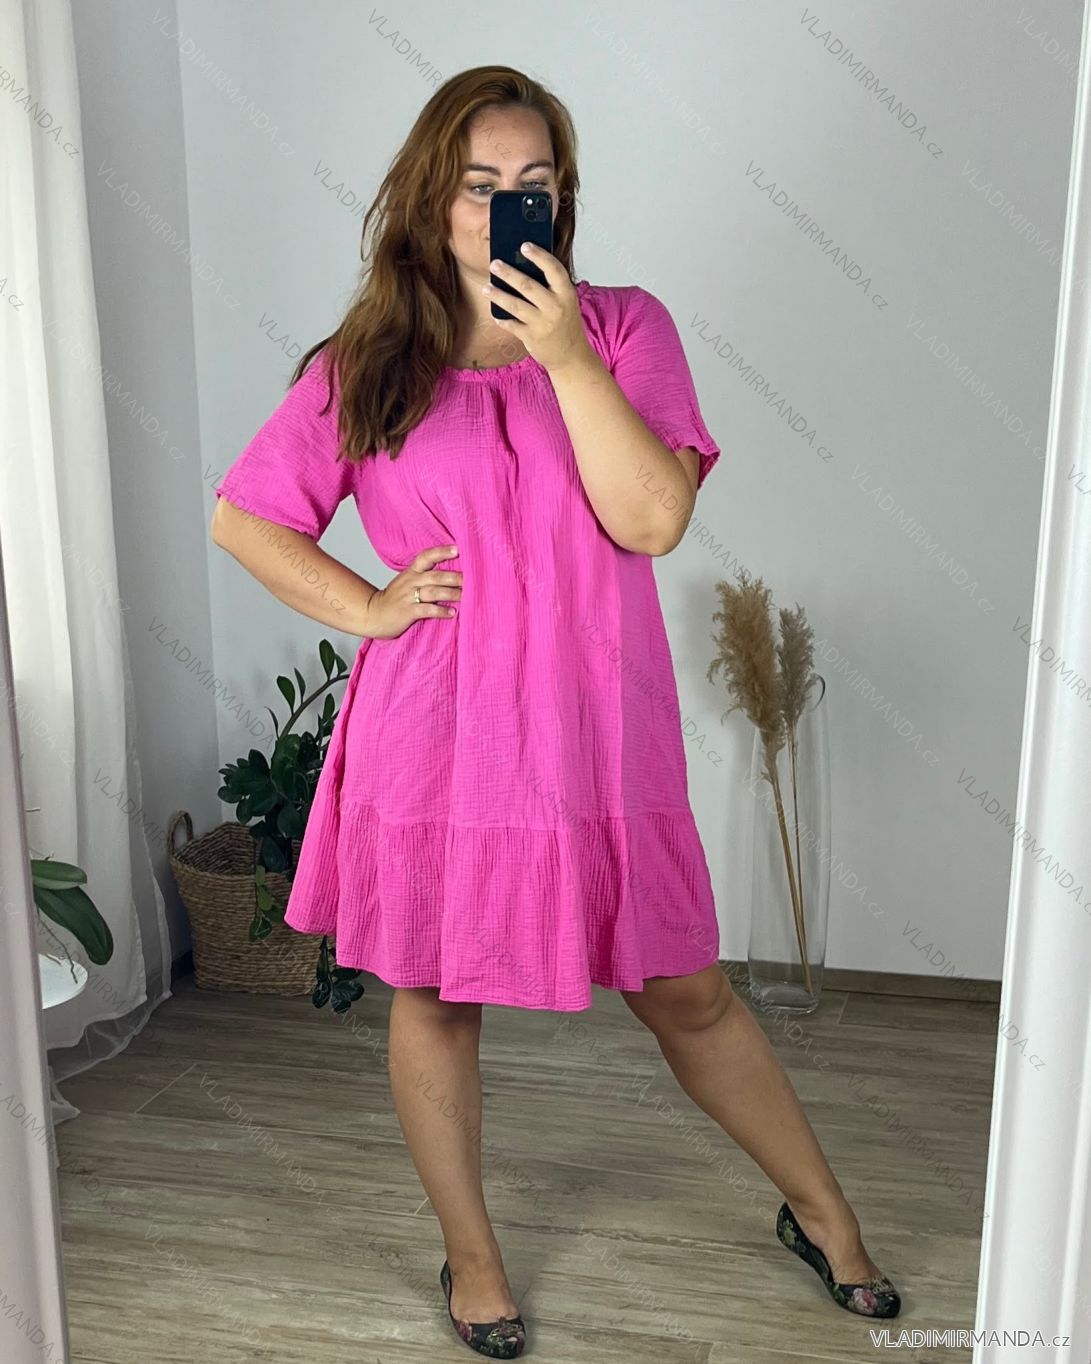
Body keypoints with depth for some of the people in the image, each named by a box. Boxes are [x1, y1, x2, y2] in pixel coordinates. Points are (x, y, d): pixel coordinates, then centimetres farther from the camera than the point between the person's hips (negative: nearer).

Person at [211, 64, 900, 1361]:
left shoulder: (623, 326, 0)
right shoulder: (365, 366, 0)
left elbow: (654, 518, -12)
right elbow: (241, 517, 6)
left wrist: (564, 355, -18)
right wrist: (367, 607, -6)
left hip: (599, 738, 0)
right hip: (436, 745, 0)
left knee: (688, 995, 13)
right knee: (434, 1000, 14)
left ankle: (821, 1209, 37)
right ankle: (470, 1254, 39)